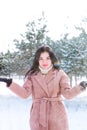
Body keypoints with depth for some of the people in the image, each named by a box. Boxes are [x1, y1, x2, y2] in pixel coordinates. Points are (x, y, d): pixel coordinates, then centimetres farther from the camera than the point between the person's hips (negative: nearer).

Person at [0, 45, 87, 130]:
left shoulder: (59, 73, 2)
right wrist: (9, 83, -14)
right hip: (38, 116, 1)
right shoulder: (32, 75, 5)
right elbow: (25, 93, -4)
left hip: (57, 115, -1)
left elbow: (68, 94, -5)